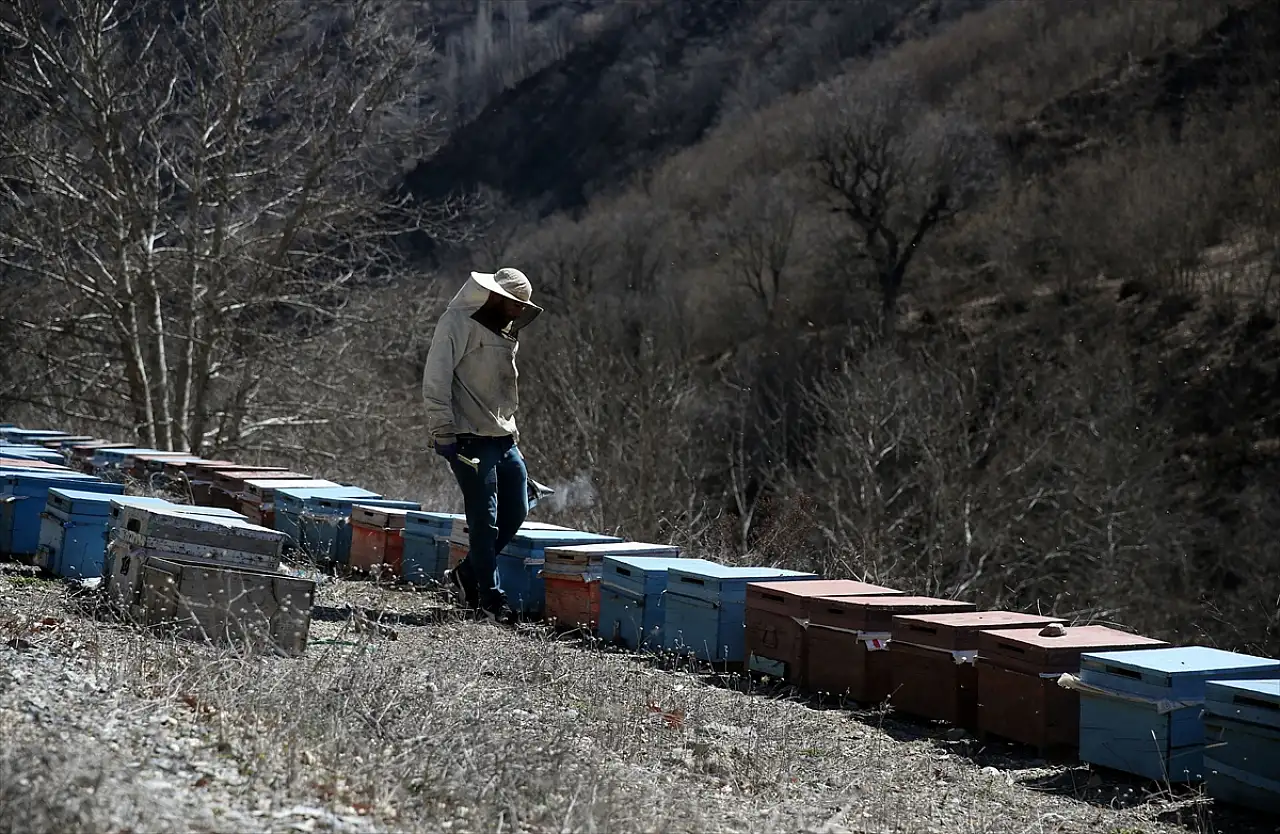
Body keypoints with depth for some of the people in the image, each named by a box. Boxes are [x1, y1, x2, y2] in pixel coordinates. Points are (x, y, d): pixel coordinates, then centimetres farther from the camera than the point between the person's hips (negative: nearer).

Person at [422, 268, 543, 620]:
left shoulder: (506, 332, 19)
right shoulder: (459, 323, -8)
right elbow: (436, 380, -14)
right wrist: (444, 432, -18)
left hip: (504, 438, 9)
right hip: (470, 438, -9)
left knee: (515, 512, 10)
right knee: (484, 519, -6)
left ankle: (466, 575, 25)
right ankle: (490, 599, 2)